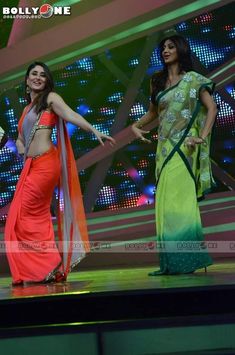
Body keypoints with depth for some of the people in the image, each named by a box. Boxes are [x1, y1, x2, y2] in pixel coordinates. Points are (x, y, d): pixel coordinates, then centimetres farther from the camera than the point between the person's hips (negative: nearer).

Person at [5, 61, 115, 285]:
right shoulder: (27, 108, 24)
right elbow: (20, 138, 29)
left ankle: (51, 267, -3)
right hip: (31, 166, 7)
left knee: (26, 216, -8)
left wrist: (95, 131, -29)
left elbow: (71, 116, -13)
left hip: (45, 164, -7)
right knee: (37, 216, 6)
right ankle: (42, 269, 11)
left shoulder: (50, 98, 3)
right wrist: (21, 149, 5)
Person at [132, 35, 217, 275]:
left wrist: (203, 137, -16)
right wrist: (135, 126, 5)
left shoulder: (192, 79, 0)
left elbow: (211, 107, -6)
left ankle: (186, 261, -8)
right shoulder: (158, 82, 16)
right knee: (166, 202, 2)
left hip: (184, 146, -6)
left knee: (180, 199, -12)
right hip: (165, 146, 6)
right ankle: (171, 263, 4)